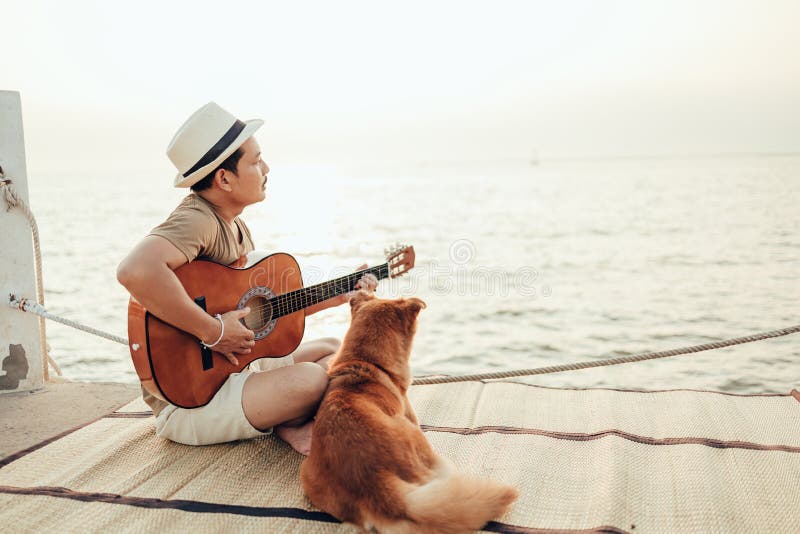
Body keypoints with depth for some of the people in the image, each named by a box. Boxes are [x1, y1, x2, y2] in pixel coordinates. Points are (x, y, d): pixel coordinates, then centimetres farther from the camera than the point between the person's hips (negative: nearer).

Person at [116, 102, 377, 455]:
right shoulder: (196, 221, -23)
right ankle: (287, 427, 0)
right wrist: (213, 331, -34)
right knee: (311, 379, -29)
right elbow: (134, 271, -44)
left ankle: (287, 425, -6)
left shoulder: (234, 226, 9)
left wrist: (339, 295, 11)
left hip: (235, 368, 10)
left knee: (333, 350, 13)